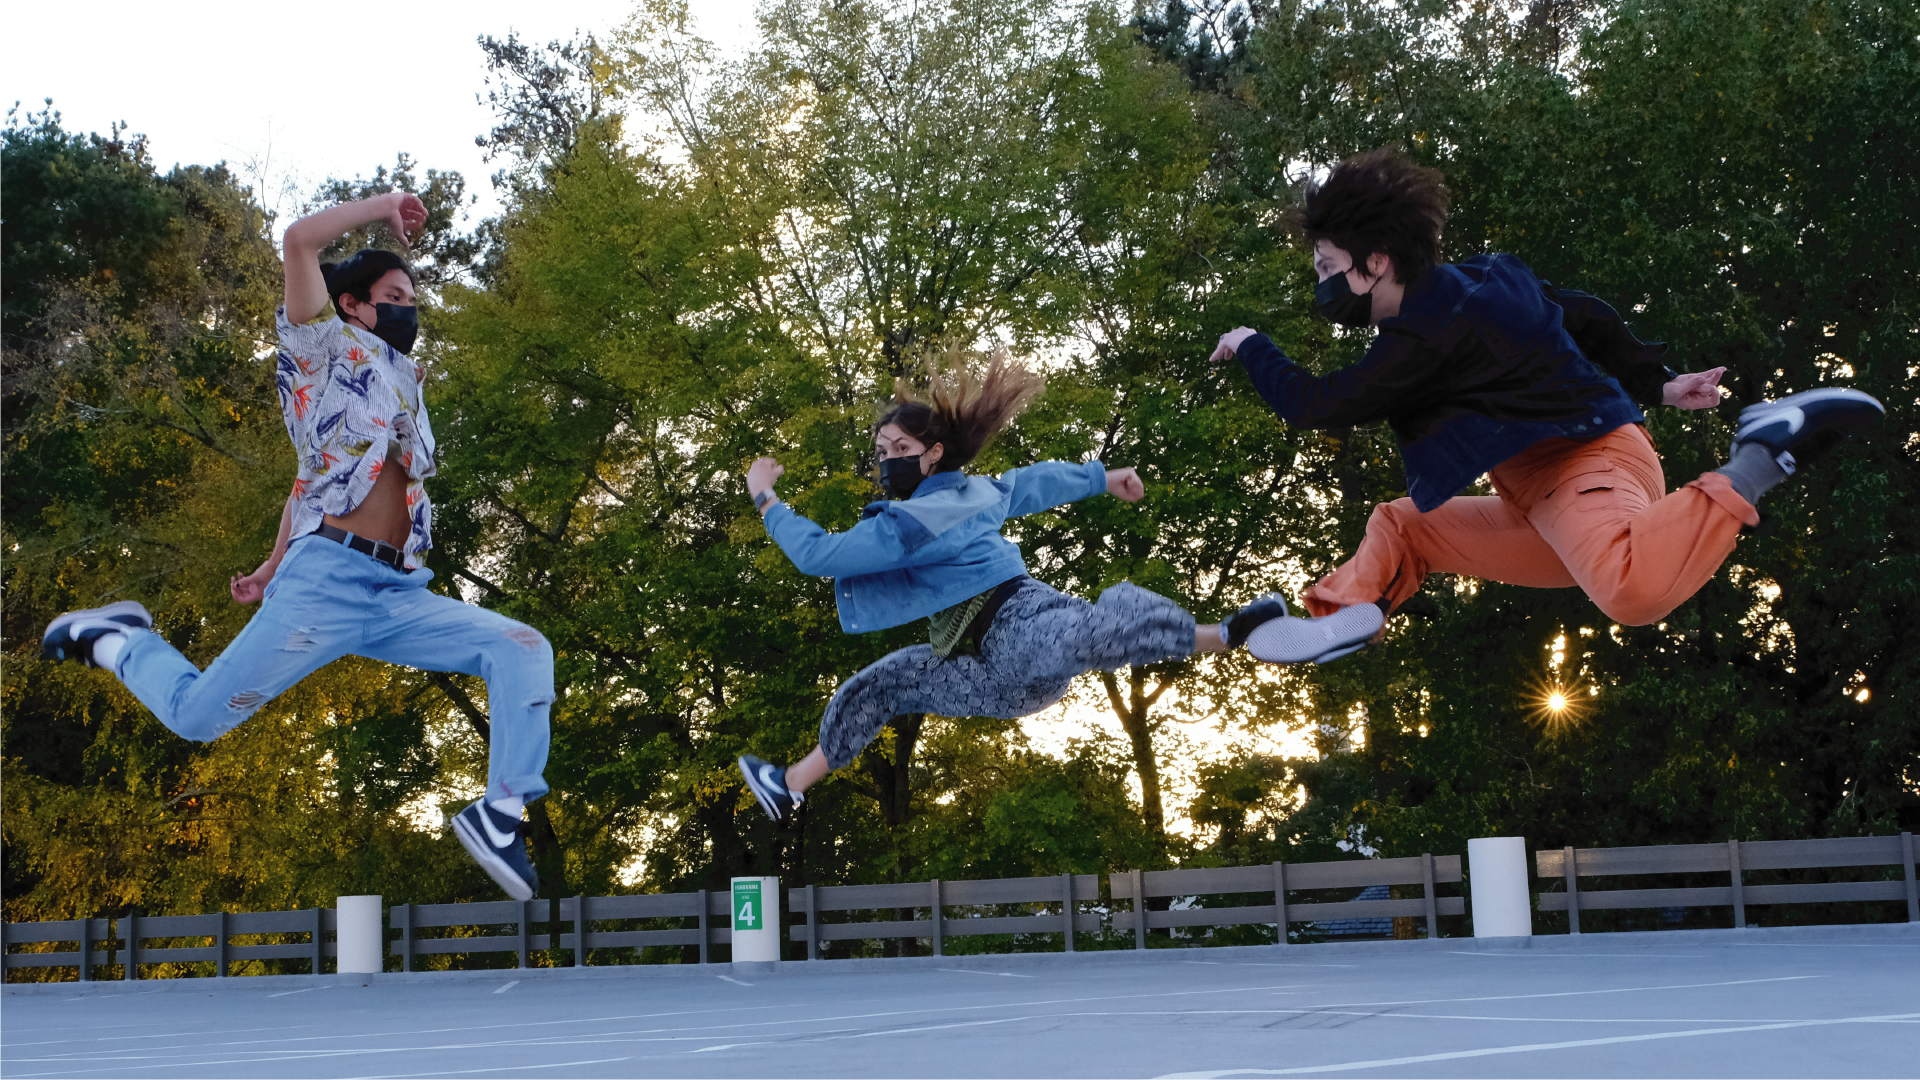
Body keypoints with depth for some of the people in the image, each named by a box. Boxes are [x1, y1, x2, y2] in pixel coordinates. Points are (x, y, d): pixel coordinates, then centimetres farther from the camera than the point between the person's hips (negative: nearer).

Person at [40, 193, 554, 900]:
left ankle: (499, 811, -15)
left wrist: (274, 567, 22)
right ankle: (116, 639, 22)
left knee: (524, 650, -11)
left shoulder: (404, 386, 26)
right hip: (324, 582, -6)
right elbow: (300, 239, -8)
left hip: (400, 598, 6)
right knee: (198, 715, -7)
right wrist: (383, 205, 4)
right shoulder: (331, 351, 8)